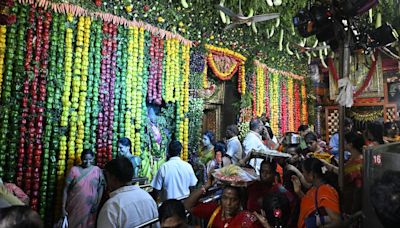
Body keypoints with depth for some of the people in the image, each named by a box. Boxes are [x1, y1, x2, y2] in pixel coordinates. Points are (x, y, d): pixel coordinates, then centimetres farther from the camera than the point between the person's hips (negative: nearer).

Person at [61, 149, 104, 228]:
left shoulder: (97, 170, -3)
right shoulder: (74, 170, -6)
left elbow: (101, 188, 2)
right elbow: (65, 189, -4)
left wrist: (97, 204, -6)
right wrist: (63, 208, -6)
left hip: (90, 209, 1)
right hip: (74, 208, -1)